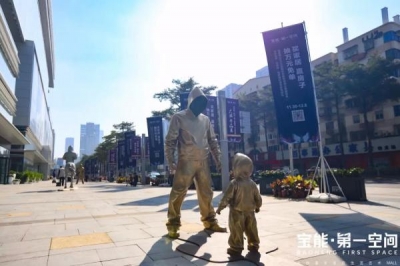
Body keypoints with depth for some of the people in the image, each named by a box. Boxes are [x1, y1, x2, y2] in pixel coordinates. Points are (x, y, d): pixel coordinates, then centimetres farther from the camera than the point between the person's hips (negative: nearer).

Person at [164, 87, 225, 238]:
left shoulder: (205, 119, 14)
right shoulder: (179, 118, -2)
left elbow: (212, 141, 17)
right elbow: (170, 141, -4)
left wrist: (218, 159, 12)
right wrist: (170, 161, -12)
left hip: (203, 162, 5)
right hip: (186, 162, -5)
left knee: (206, 192, 12)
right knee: (178, 193, -3)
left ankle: (210, 221, 25)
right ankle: (173, 225, 9)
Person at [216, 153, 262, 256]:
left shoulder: (234, 183, -18)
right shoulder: (252, 183, -2)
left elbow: (227, 197, -17)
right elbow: (258, 198, 7)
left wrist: (220, 207, -6)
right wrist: (257, 206, 25)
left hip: (237, 213, -5)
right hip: (250, 212, 5)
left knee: (236, 231, 6)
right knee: (251, 230, 18)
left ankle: (236, 248, 12)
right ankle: (254, 245, 30)